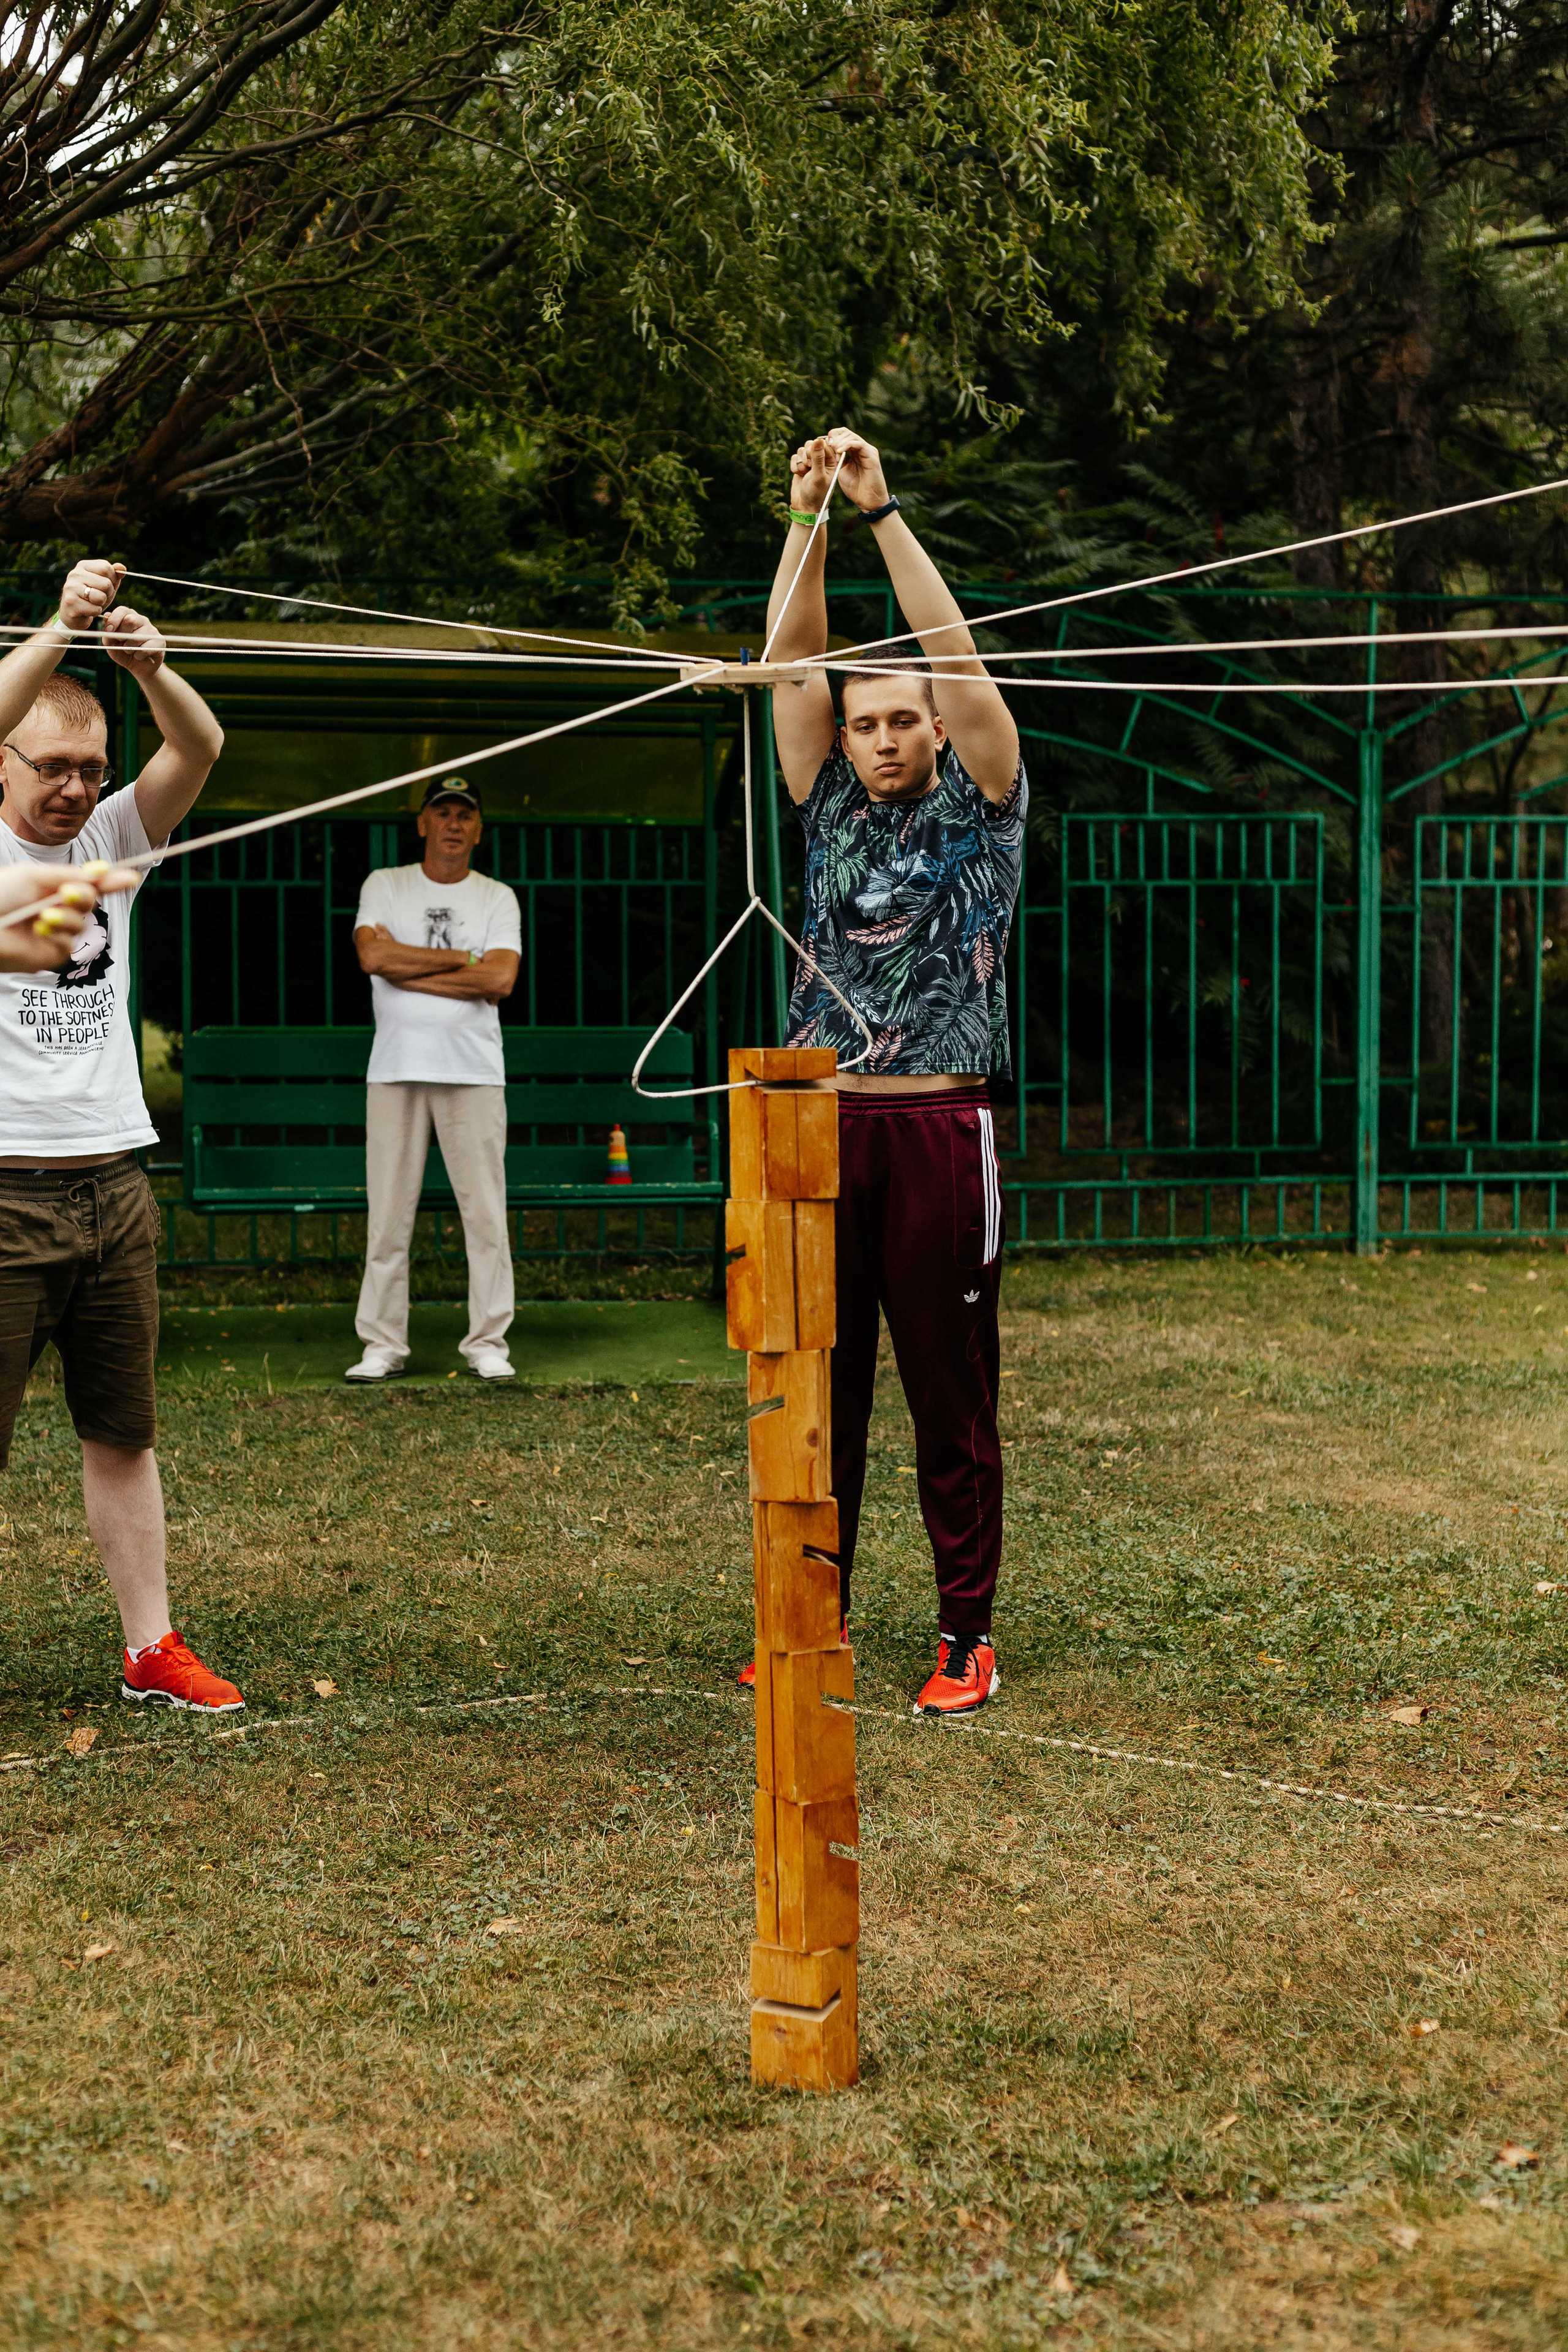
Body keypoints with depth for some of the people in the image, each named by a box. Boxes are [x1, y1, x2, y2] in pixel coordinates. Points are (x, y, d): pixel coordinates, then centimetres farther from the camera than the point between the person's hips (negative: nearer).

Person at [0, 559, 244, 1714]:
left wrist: (151, 666, -22)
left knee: (124, 1432, 11)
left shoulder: (109, 838, 11)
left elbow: (200, 750, -3)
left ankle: (155, 1650, 17)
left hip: (113, 1182, 5)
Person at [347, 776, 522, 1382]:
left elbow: (500, 979, -8)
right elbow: (373, 956, -9)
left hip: (474, 1070, 0)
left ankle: (488, 1343, 4)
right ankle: (382, 1344, 5)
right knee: (388, 1211, -1)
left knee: (486, 1210, -2)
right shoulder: (385, 886, 10)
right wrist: (464, 958, -7)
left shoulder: (497, 898, 9)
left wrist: (406, 970, -8)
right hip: (396, 1069, 0)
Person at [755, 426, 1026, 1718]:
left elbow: (955, 656, -7)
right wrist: (808, 516, -6)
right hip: (823, 1128, 4)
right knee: (816, 1389, 7)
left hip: (937, 1134, -3)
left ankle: (967, 1635, 9)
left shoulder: (981, 810, 5)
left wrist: (883, 507, -11)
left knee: (953, 1397, 2)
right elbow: (793, 661, 4)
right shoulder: (833, 809, 13)